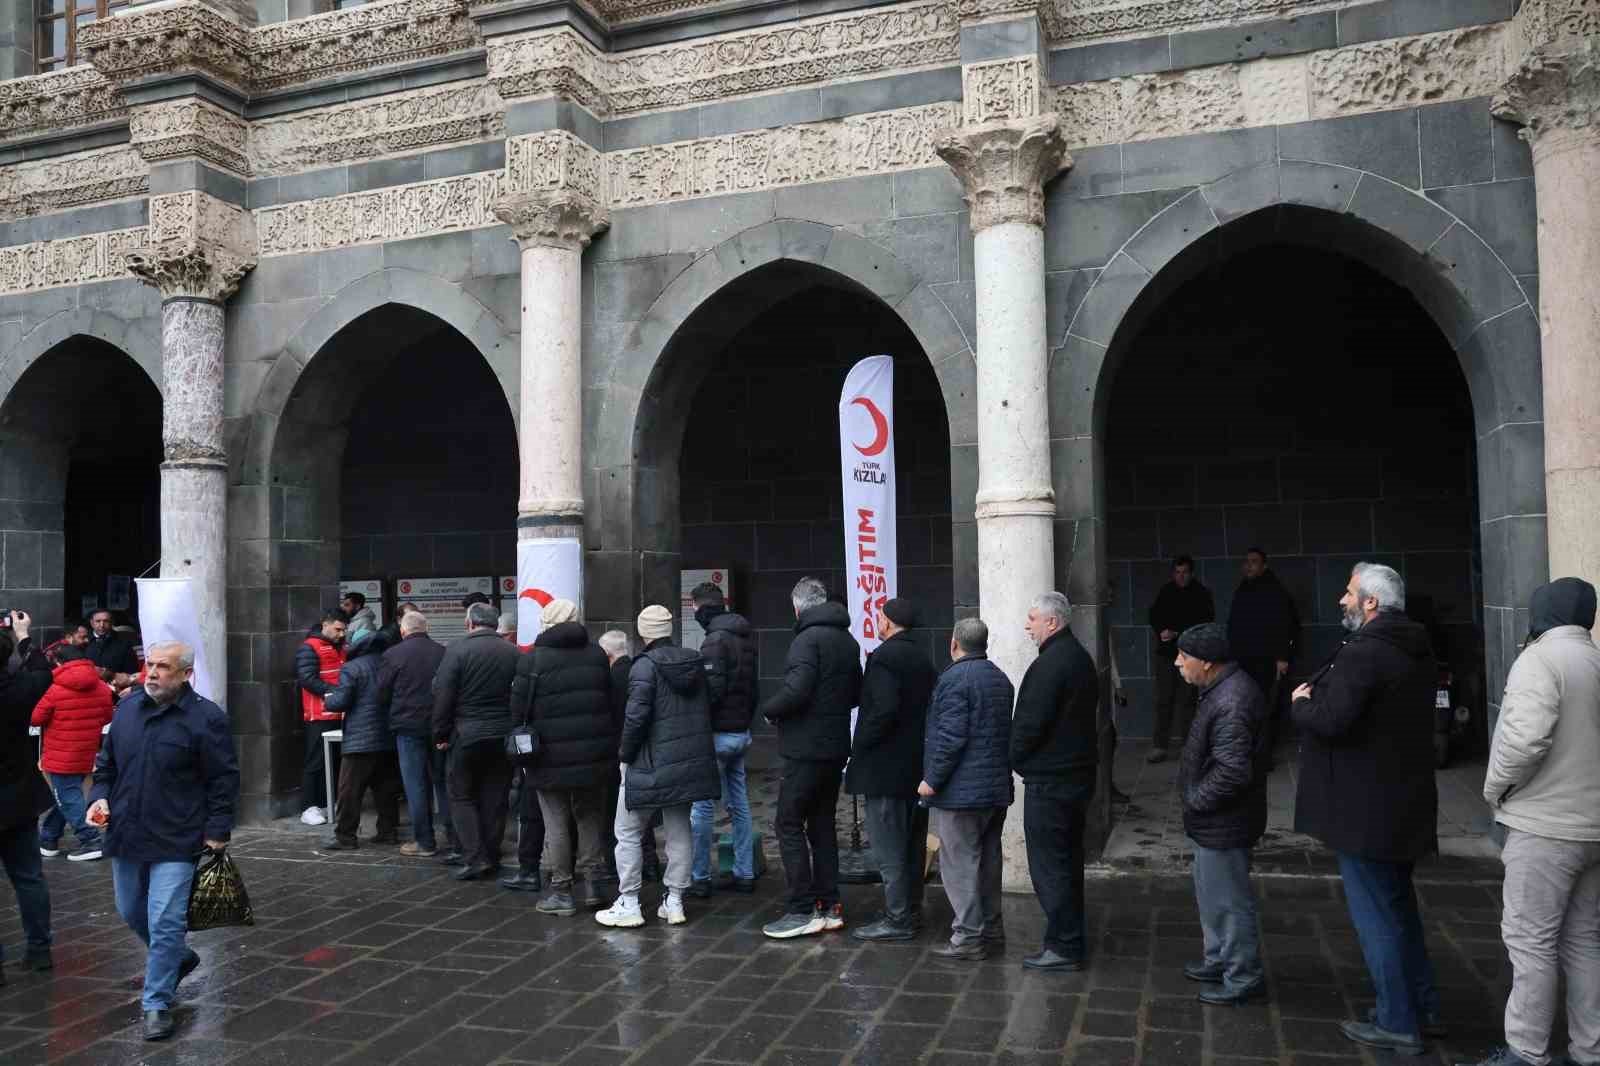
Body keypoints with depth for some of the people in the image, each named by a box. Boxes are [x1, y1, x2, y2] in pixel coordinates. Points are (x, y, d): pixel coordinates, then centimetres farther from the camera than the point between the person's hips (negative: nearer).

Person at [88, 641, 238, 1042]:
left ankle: (157, 1004, 9)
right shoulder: (128, 707, 5)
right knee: (131, 913, 21)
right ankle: (179, 958, 45)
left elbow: (224, 780, -10)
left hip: (175, 842, -7)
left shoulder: (206, 718, -13)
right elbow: (106, 761, 18)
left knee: (165, 924, -6)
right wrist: (101, 796, 1)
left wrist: (217, 832, -13)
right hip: (125, 835, 7)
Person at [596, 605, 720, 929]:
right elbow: (708, 708, 15)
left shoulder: (645, 666, -13)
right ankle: (674, 902, 18)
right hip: (691, 763, 7)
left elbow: (636, 716, -20)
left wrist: (625, 753, -6)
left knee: (628, 832, 5)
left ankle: (628, 905, 8)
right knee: (679, 830, 13)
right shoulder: (696, 662, 8)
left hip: (651, 765, -6)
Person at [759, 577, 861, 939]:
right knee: (822, 824, 15)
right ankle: (829, 907, 19)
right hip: (836, 747, 8)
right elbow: (856, 694, 18)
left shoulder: (809, 638, -15)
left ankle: (802, 911, -2)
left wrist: (768, 709, -8)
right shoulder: (848, 641, 11)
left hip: (806, 749, -8)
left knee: (790, 824, -1)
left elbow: (795, 691, -25)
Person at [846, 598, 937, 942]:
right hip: (918, 766, 9)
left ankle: (897, 919, 2)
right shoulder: (923, 656, 12)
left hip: (886, 768, -9)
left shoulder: (885, 656, -16)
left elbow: (883, 709, -25)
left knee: (888, 848, -2)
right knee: (913, 844, 16)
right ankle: (911, 911, 25)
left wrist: (860, 746, -14)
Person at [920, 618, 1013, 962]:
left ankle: (968, 937, -1)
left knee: (959, 863, -3)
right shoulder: (1001, 679, 13)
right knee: (988, 859, 17)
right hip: (997, 789, 9)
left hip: (961, 790, -9)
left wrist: (932, 780, -14)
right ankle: (991, 927, 26)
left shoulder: (955, 678, -15)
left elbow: (950, 736, -20)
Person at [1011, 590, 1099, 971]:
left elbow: (1030, 723, -23)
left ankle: (1064, 946, 4)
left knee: (1049, 865, -2)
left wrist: (1014, 758, -5)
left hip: (1048, 782, -10)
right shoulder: (1080, 658, 12)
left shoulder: (1049, 664, -20)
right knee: (1068, 861, 18)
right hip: (1078, 772, 10)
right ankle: (1070, 938, 27)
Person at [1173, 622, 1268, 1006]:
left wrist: (1196, 799, -18)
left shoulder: (1232, 702, -27)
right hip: (1212, 821, 10)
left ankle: (1243, 978, 18)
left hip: (1223, 825, -10)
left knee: (1229, 900, 4)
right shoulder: (1221, 689, 7)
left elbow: (1232, 771, -31)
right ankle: (1219, 960, 38)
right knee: (1211, 892, 23)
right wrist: (1197, 799, 12)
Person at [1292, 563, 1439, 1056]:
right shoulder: (1417, 651, 9)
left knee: (1376, 914, 2)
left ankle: (1398, 1024, 11)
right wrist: (1319, 698, 9)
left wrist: (1302, 703, -9)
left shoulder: (1362, 653, -22)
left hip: (1366, 809, -9)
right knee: (1399, 905, 23)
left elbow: (1330, 722, -29)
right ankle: (1422, 1003, 34)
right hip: (1405, 803, 9)